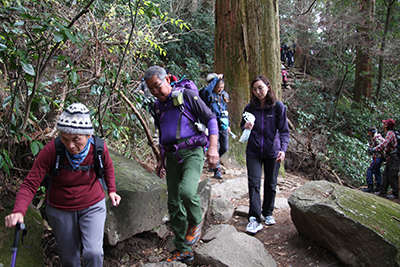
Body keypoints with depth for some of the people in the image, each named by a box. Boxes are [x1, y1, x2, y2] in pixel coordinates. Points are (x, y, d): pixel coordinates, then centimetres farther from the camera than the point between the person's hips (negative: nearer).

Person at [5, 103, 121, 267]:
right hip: (60, 209, 0)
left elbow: (108, 167, 5)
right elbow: (30, 184, -25)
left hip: (92, 205, 0)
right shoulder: (51, 150, -26)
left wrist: (111, 190, 1)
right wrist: (18, 211, -40)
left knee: (93, 252, -10)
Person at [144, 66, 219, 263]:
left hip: (192, 152, -6)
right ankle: (183, 251, 17)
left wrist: (213, 147, -16)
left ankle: (196, 222, 3)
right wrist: (162, 160, 23)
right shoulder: (158, 106, 16)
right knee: (174, 204, 5)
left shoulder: (186, 95, -4)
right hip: (173, 156, 6)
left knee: (186, 190, -30)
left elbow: (211, 119, -5)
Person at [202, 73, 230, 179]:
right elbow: (207, 90, -34)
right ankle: (216, 171, 3)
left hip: (223, 125, 6)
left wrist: (228, 125, 22)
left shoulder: (225, 95, 13)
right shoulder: (210, 95, -7)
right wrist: (216, 78, -23)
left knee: (225, 148, 8)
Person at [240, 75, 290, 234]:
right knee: (254, 183, -8)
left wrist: (283, 149, -20)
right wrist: (246, 127, -10)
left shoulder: (278, 106, -5)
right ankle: (254, 219, -5)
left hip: (272, 152, -1)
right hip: (253, 151, 1)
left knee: (270, 184, 11)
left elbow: (284, 131, -5)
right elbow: (242, 126, 14)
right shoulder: (250, 107, 1)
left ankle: (268, 213, 29)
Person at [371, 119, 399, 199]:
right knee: (385, 175, 11)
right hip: (390, 158, 10)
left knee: (392, 177, -4)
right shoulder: (388, 133, 16)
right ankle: (383, 192, 15)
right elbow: (385, 146, 21)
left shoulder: (390, 133, -15)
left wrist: (374, 150, -27)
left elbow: (384, 144, -26)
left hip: (393, 158, -10)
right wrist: (374, 149, 18)